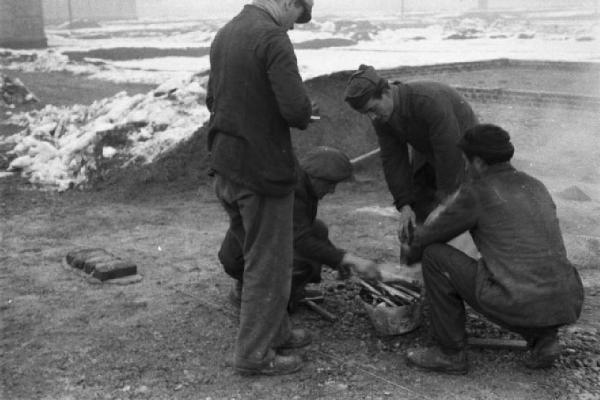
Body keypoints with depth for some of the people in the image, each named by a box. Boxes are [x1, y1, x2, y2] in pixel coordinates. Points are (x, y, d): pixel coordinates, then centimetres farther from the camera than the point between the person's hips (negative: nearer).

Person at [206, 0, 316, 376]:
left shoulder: (224, 34, 11)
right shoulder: (272, 38, -17)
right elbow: (297, 108, -24)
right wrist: (304, 114, -2)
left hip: (226, 168, 9)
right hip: (263, 171, -9)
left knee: (257, 255, 21)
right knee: (269, 265, 5)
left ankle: (276, 331, 35)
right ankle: (255, 354, 15)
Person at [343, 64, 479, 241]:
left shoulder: (429, 101, -39)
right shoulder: (381, 117, -16)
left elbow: (450, 153, -34)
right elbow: (393, 160, -13)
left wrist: (444, 202, -25)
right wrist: (404, 206, -22)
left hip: (460, 152, -6)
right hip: (426, 152, 6)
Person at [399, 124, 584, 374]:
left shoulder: (476, 192, -2)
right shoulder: (536, 189, 19)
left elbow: (430, 237, 10)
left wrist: (413, 253, 34)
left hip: (518, 306, -7)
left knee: (434, 256, 9)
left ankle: (450, 352, 17)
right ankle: (542, 338, 13)